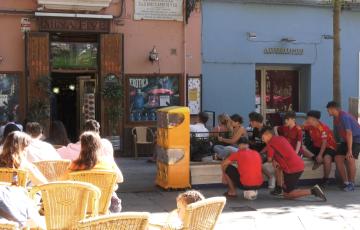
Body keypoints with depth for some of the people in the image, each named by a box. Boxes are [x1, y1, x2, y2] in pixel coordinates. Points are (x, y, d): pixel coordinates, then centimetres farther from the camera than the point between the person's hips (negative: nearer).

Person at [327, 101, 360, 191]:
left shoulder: (344, 117, -24)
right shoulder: (336, 118, 4)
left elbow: (349, 133, -29)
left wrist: (349, 150, -31)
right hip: (346, 140, 9)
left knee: (350, 159, -23)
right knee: (338, 159, -5)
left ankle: (351, 184, -11)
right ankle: (346, 183, 1)